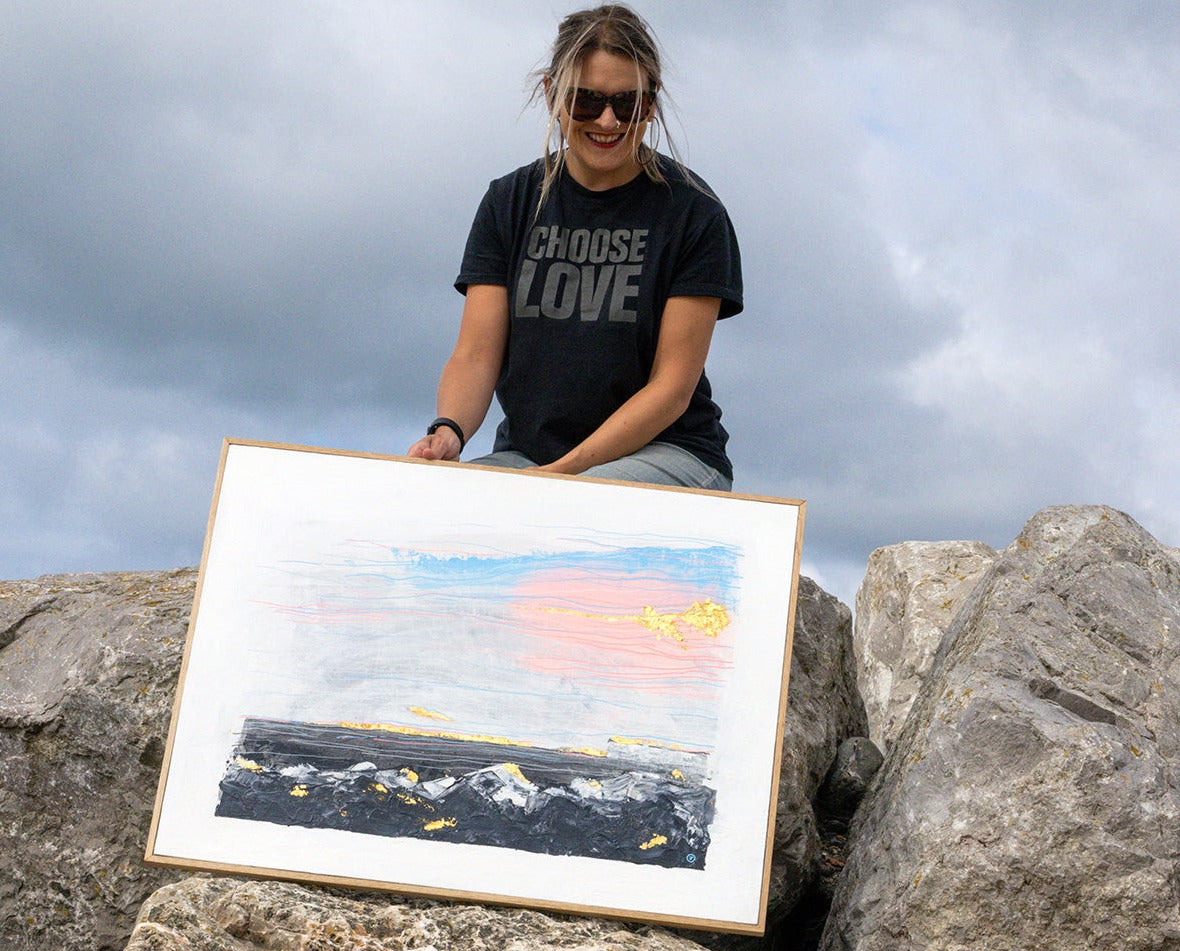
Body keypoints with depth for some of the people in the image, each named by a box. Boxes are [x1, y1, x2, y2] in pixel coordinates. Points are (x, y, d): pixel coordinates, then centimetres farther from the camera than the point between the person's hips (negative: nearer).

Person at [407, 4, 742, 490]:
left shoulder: (693, 213, -4)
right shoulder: (509, 203, 7)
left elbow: (671, 387, -9)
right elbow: (476, 353, 1)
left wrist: (567, 469, -20)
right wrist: (448, 431, -22)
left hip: (662, 451, -3)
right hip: (525, 452, 4)